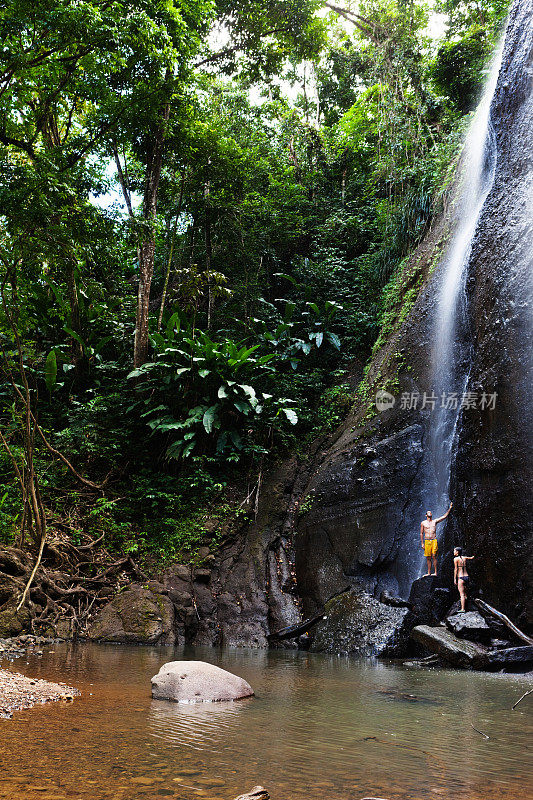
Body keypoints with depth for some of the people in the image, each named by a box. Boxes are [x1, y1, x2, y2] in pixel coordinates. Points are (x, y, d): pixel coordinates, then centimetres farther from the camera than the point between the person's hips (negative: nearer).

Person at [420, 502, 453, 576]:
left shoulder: (435, 521, 10)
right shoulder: (423, 523, 8)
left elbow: (444, 516, 8)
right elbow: (421, 533, 9)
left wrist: (450, 508, 3)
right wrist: (422, 543, 4)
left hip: (434, 540, 0)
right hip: (427, 541, 0)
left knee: (434, 556, -9)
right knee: (428, 558, 3)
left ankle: (435, 572, -7)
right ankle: (429, 573, 9)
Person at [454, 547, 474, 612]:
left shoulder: (456, 559, -4)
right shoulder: (464, 558, 11)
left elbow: (455, 570, -7)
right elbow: (471, 557, 30)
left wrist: (455, 579, -4)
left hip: (461, 578, -6)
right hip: (467, 577, 6)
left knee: (462, 594, -7)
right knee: (464, 593, 18)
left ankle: (462, 609, -12)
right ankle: (464, 607, 21)